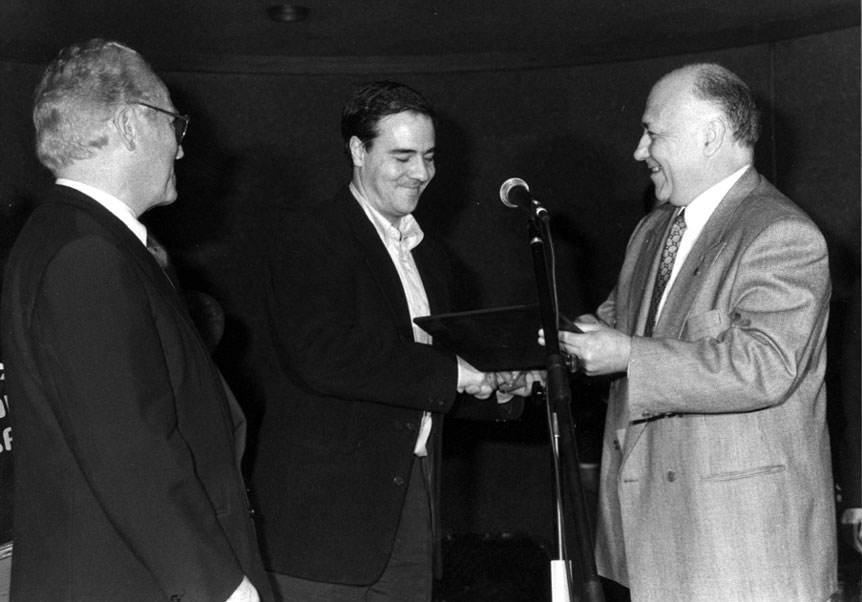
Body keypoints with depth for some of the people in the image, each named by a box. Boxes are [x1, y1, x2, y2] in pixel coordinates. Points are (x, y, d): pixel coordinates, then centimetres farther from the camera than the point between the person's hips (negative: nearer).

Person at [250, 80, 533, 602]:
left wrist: (498, 381, 0)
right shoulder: (310, 238, -7)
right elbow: (322, 357, -22)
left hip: (414, 501, 7)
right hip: (326, 508, -7)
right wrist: (450, 372, -19)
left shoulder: (429, 256, 18)